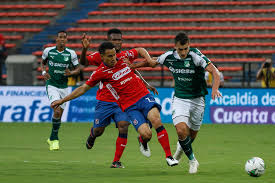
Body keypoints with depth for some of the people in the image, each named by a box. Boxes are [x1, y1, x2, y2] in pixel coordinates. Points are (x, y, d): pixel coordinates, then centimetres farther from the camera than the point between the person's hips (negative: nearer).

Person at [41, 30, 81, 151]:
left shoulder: (71, 54, -2)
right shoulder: (48, 51, -3)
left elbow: (78, 69, 6)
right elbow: (43, 62, 16)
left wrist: (71, 73, -15)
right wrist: (43, 72, -3)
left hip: (64, 87, 3)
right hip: (52, 85, -3)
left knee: (59, 115, 8)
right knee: (57, 111, -21)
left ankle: (52, 138, 29)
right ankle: (54, 140, -9)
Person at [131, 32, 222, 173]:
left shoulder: (196, 56, -20)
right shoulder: (169, 57, -8)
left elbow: (214, 72, -26)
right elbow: (152, 62, 12)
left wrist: (215, 89, -43)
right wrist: (132, 66, 13)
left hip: (197, 99, -1)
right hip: (179, 99, 1)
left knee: (192, 133, 12)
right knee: (181, 130, -20)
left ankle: (182, 146, 49)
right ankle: (192, 160, 3)